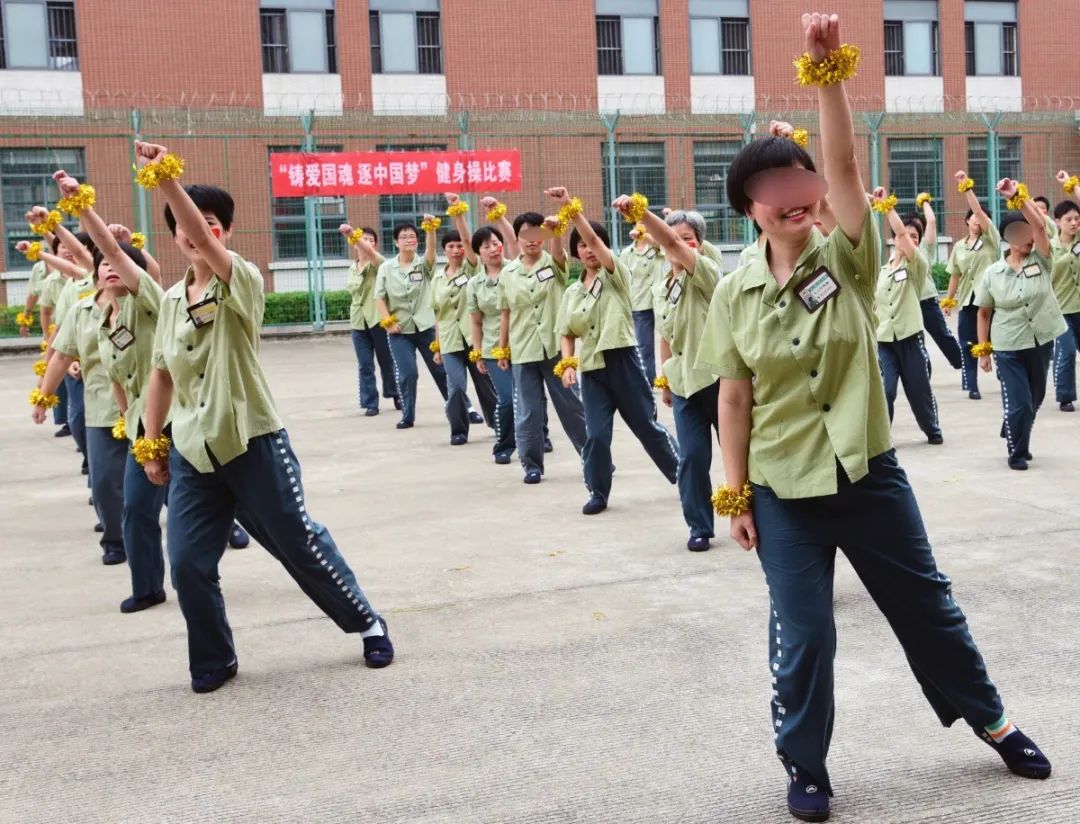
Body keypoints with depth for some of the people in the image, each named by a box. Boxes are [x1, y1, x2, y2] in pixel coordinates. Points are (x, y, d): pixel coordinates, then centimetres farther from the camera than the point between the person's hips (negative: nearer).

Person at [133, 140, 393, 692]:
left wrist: (168, 182, -44)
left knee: (301, 544, 5)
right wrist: (151, 444, 14)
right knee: (188, 564, 0)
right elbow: (162, 375, 16)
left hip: (253, 443, -5)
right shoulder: (170, 301, 9)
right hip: (191, 451, 5)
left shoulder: (243, 282, -10)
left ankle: (368, 624, 26)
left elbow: (206, 240, -31)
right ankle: (214, 660, 21)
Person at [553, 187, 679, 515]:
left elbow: (594, 239, -17)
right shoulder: (572, 291, 12)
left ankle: (682, 475, 25)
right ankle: (598, 492, 13)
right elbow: (567, 334, 13)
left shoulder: (616, 275, -2)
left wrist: (571, 208, -28)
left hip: (623, 362, -3)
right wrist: (567, 364, -4)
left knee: (647, 426, 6)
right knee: (596, 434, -3)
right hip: (591, 369, 4)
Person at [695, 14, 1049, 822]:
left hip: (869, 473, 1)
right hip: (783, 490, 0)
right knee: (803, 634, 5)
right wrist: (734, 494, -2)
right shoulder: (734, 293, -4)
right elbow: (734, 400, -1)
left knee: (926, 603, 16)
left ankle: (991, 719, 39)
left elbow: (846, 166, -23)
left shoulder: (846, 260, -6)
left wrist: (829, 72, -33)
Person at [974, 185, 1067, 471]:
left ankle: (1015, 436, 43)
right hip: (1008, 348, -3)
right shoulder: (993, 273, -6)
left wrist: (1018, 196, -32)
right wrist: (983, 350, 1)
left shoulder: (1041, 261, -4)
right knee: (1018, 402, -5)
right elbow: (984, 313, 3)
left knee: (1035, 398, 18)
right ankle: (1017, 452, 17)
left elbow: (1039, 225, -22)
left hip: (1041, 342, 3)